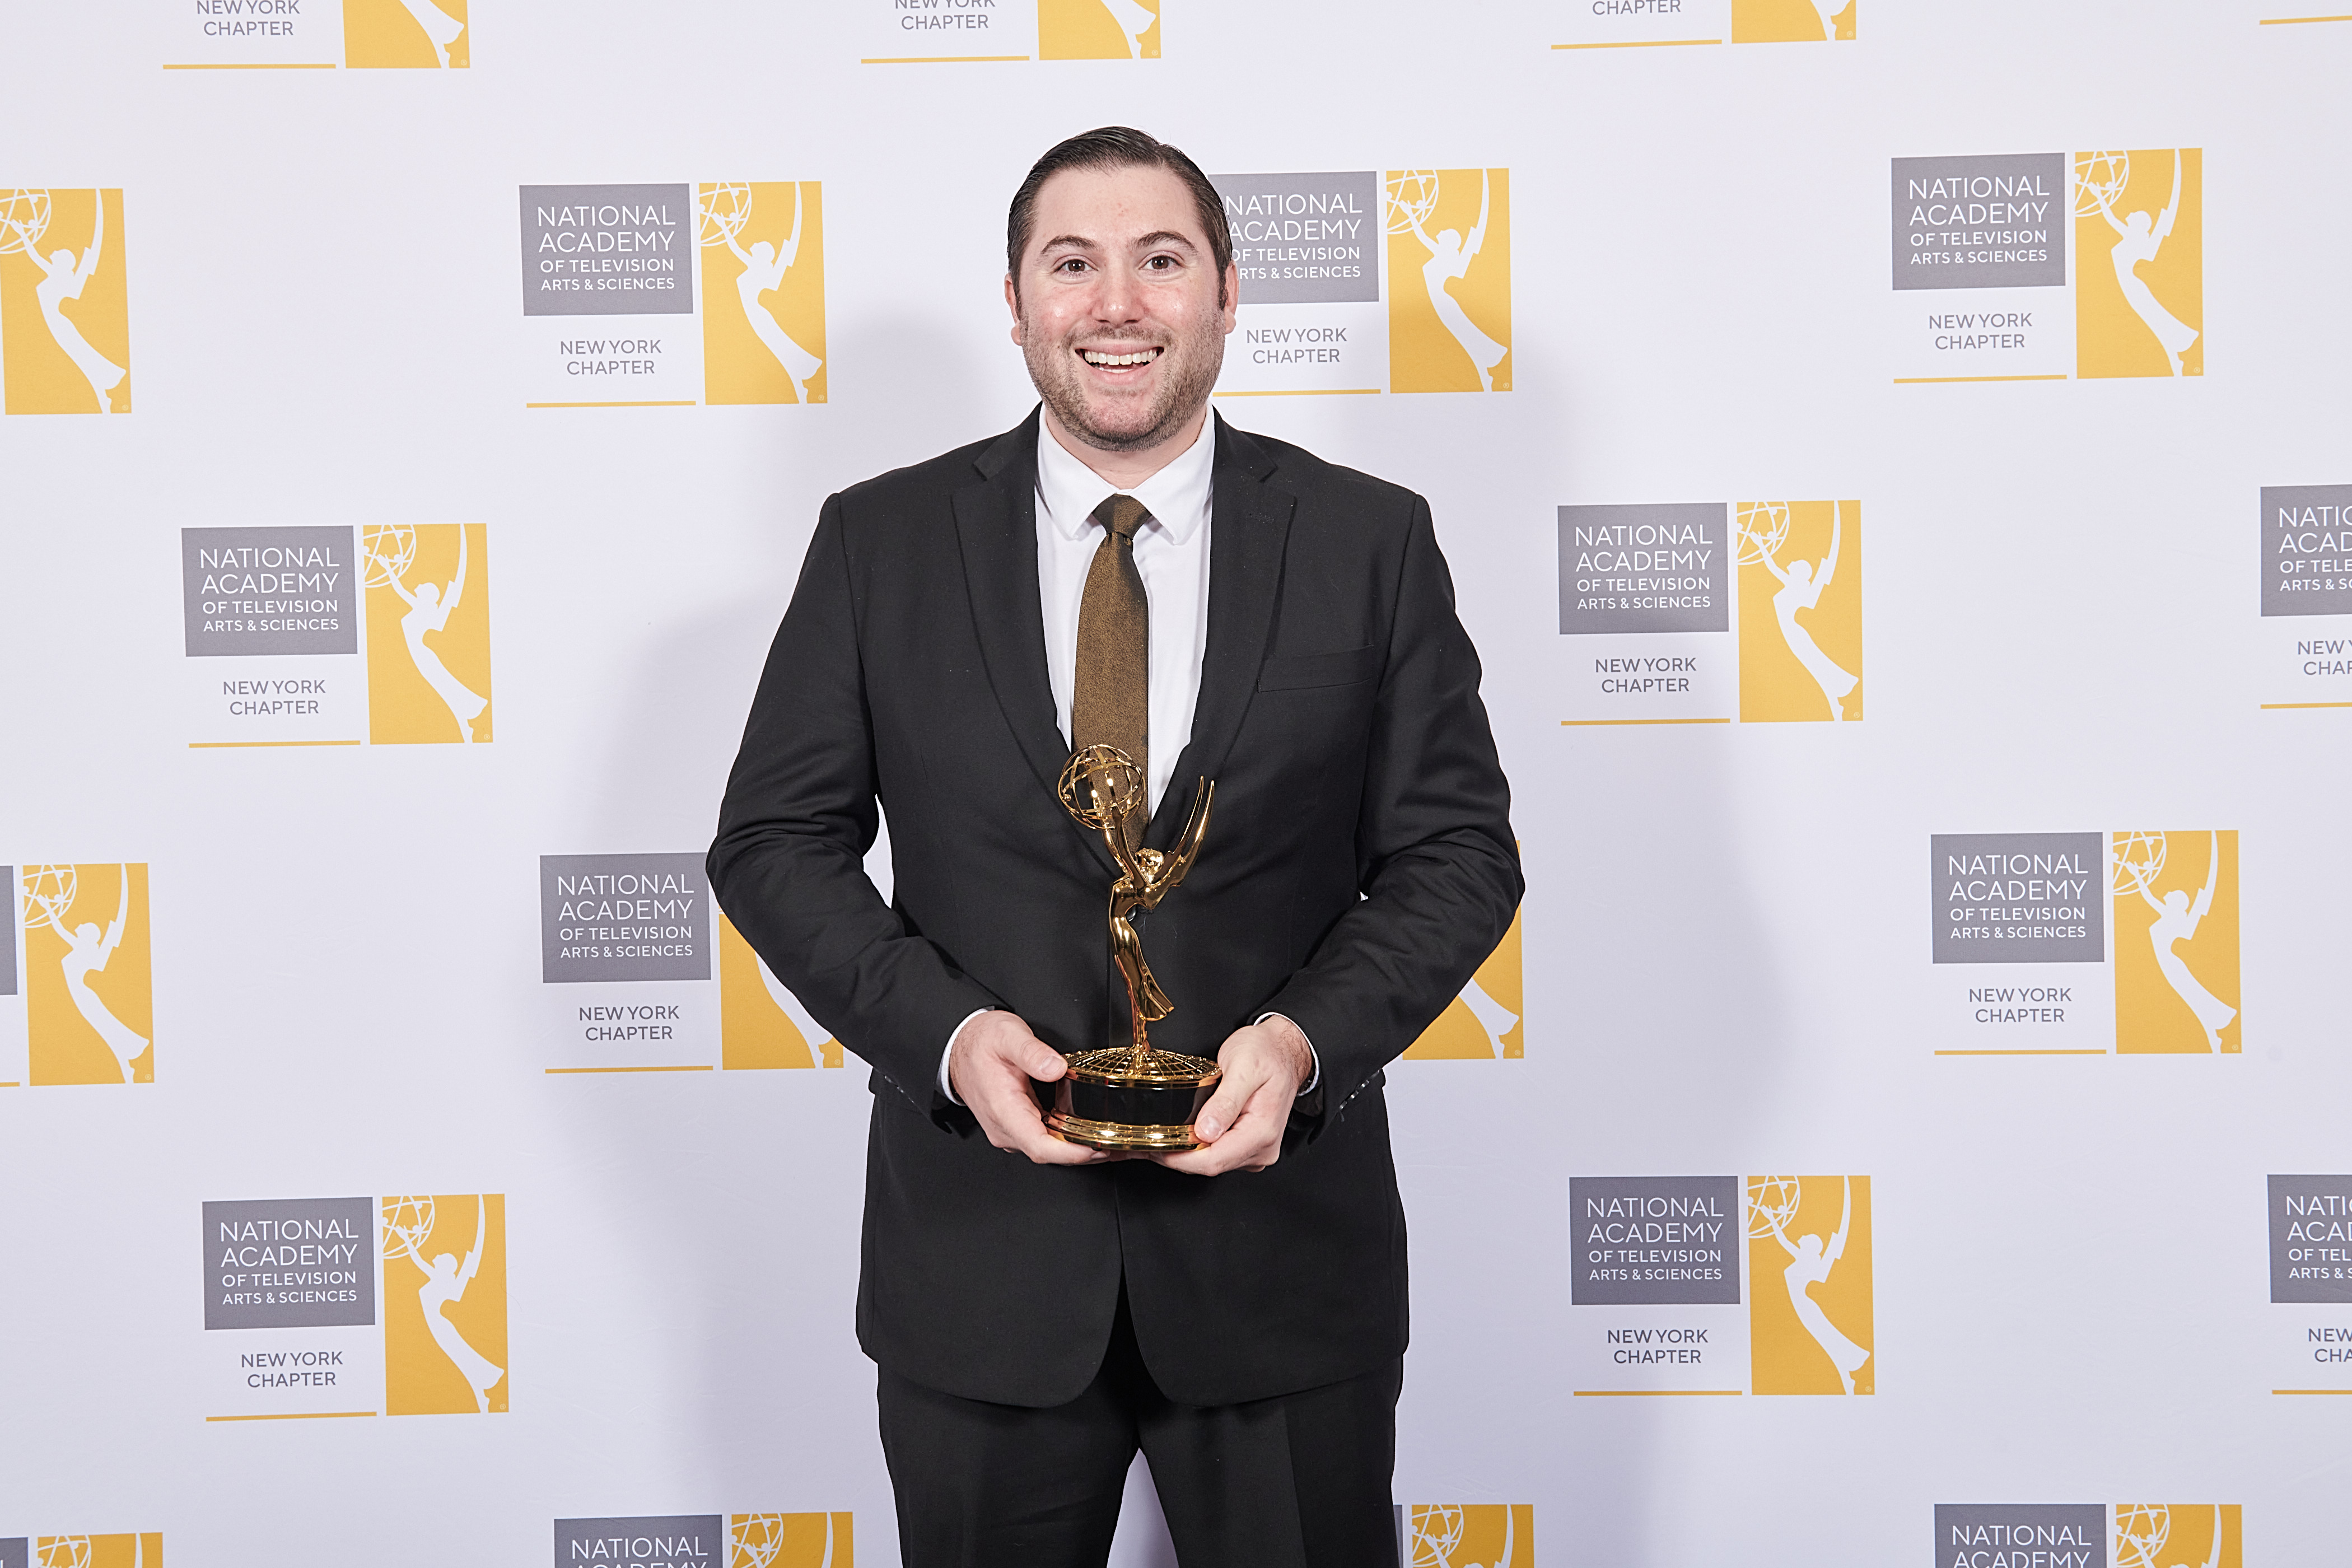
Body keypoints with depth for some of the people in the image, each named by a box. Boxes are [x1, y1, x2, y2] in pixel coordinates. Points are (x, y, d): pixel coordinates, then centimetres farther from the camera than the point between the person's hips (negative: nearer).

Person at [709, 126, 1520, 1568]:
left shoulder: (1371, 541, 0)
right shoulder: (881, 542, 0)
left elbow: (1456, 851, 0)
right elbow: (776, 839, 1)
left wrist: (1307, 1037, -17)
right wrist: (943, 1029, -15)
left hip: (1282, 1246, 0)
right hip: (979, 1249, 1)